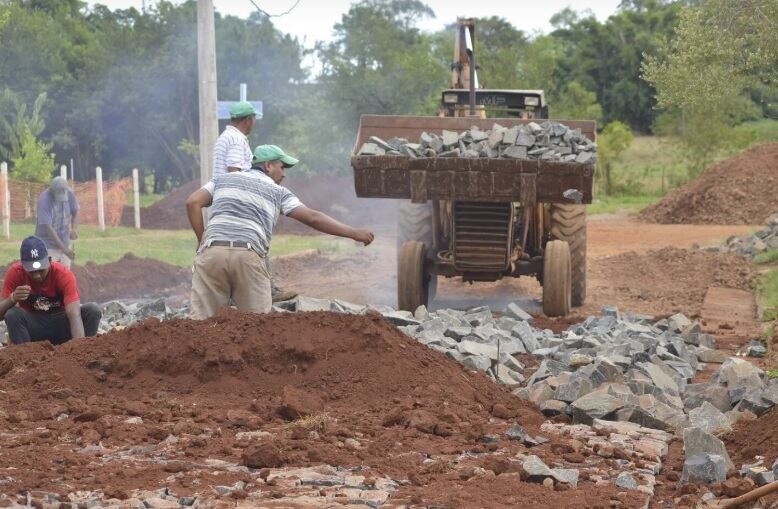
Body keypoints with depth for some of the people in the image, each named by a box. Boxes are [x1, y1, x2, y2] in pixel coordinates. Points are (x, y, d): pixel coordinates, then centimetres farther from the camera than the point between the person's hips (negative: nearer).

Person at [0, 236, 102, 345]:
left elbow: (74, 314, -35)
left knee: (93, 310, -25)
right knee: (12, 314, -30)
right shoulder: (15, 273, -16)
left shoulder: (64, 274, -22)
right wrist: (12, 298, -38)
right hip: (33, 327, 1)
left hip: (62, 326, 0)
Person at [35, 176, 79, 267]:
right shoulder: (44, 200, -23)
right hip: (48, 244, -5)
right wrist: (64, 249, -30)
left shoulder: (69, 194, -7)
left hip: (65, 242, 5)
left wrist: (73, 229, -11)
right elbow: (48, 227, -26)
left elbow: (75, 212, 10)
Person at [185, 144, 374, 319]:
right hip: (249, 255, -2)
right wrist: (353, 233, 10)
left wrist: (202, 240, 14)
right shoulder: (277, 192, 17)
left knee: (201, 318, 2)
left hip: (212, 251, 2)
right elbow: (312, 218, 9)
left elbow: (193, 202, 10)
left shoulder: (223, 179, 24)